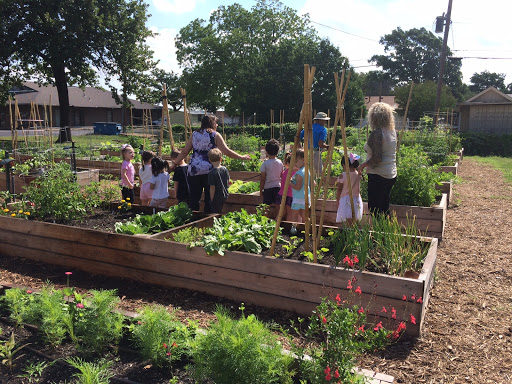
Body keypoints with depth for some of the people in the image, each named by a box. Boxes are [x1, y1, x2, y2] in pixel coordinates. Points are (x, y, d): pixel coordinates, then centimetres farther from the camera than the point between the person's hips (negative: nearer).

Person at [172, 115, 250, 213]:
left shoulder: (194, 134, 10)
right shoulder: (215, 135, -1)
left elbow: (184, 152, 11)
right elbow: (226, 152, -5)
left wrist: (175, 162, 23)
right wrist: (241, 157, 5)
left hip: (194, 170, 3)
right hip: (209, 170, -3)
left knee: (194, 197, 7)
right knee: (209, 197, 5)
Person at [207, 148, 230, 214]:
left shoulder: (211, 173, -20)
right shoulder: (225, 169, -2)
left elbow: (212, 188, -18)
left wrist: (211, 199, -8)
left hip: (216, 198, -6)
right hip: (225, 196, 6)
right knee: (220, 213, 19)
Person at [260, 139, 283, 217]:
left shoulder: (265, 163, -11)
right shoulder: (280, 163, 1)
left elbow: (262, 179, -7)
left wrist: (261, 190, 1)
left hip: (268, 188, -4)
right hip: (278, 186, 4)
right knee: (276, 207, 10)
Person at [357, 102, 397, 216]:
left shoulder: (376, 133, -17)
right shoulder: (392, 131, 9)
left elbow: (377, 158, -22)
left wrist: (362, 165, -8)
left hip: (378, 176, -9)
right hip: (391, 175, 9)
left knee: (375, 209, -1)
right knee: (384, 209, 17)